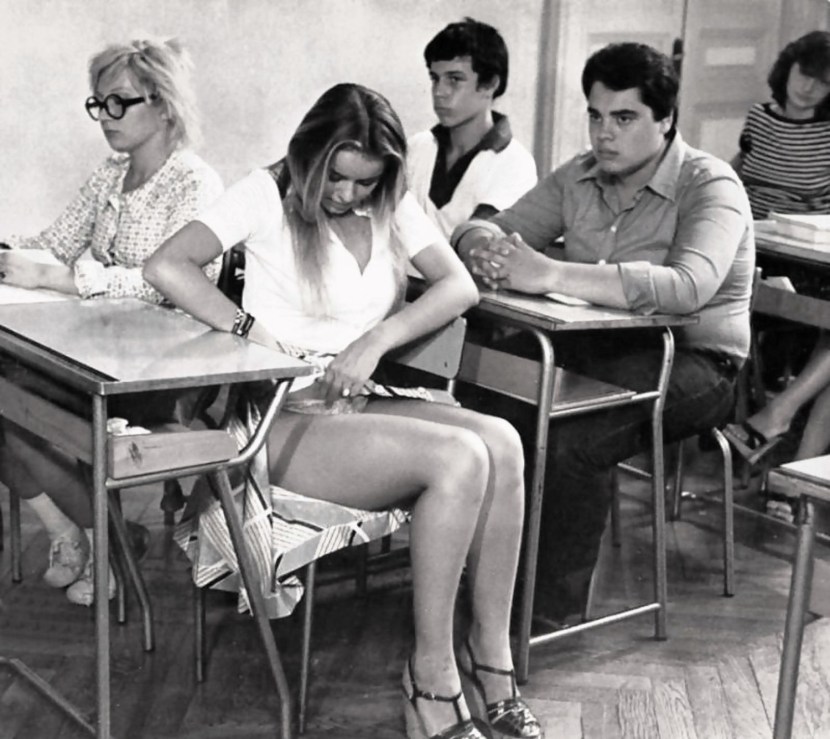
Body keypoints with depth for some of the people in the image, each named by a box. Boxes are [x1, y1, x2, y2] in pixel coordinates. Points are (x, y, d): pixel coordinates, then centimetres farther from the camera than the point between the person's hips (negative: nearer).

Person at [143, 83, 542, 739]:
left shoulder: (391, 204, 12)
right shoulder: (268, 195, -2)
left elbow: (460, 286, -1)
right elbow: (166, 268, -14)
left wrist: (377, 339, -15)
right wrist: (258, 335, -22)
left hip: (358, 406, 6)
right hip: (284, 419, -6)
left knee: (501, 442, -23)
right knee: (460, 457, -28)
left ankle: (492, 654, -13)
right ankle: (431, 678, -17)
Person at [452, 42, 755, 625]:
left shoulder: (711, 187, -13)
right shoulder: (578, 178, 7)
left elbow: (687, 287, -32)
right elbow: (490, 228, 5)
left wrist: (551, 274, -40)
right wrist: (484, 247, -24)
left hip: (694, 362, -6)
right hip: (601, 346, 6)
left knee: (574, 438, -31)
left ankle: (552, 610, -14)